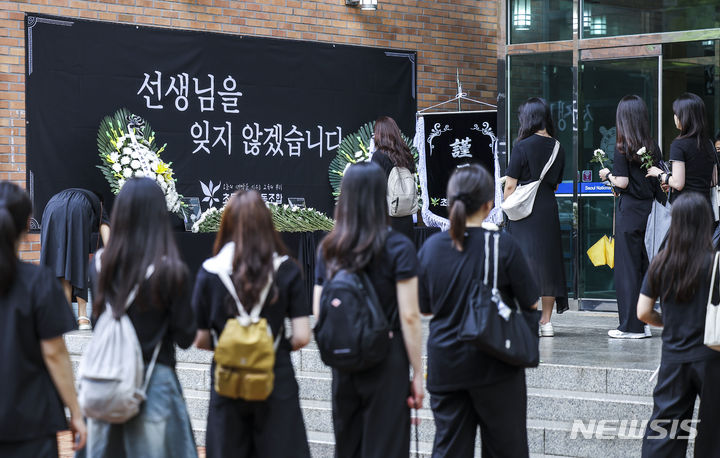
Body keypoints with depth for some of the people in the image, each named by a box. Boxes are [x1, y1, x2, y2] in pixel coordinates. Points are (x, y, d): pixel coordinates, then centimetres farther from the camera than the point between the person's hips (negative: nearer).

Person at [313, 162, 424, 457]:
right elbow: (409, 316, -12)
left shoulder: (328, 249, 3)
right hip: (387, 362, -4)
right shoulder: (398, 248, -9)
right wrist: (417, 373, -6)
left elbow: (318, 312, 5)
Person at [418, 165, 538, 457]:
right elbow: (530, 303, -5)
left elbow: (424, 307, 7)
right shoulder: (502, 245, -13)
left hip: (444, 365, 3)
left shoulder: (431, 247, -2)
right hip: (495, 366, -3)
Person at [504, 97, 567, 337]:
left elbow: (510, 185, -9)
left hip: (526, 212, -5)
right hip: (550, 210, 5)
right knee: (548, 261, 10)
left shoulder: (523, 146, -11)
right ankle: (546, 321, 13)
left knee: (526, 263, -2)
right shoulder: (557, 148, 7)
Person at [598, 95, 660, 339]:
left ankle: (631, 325, 2)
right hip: (649, 208, 6)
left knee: (627, 266, 0)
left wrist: (608, 175, 5)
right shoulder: (653, 146, 5)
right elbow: (659, 181, 8)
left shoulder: (623, 147, -11)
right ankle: (644, 323, 15)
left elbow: (623, 182, -15)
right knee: (644, 264, 12)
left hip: (629, 210, -6)